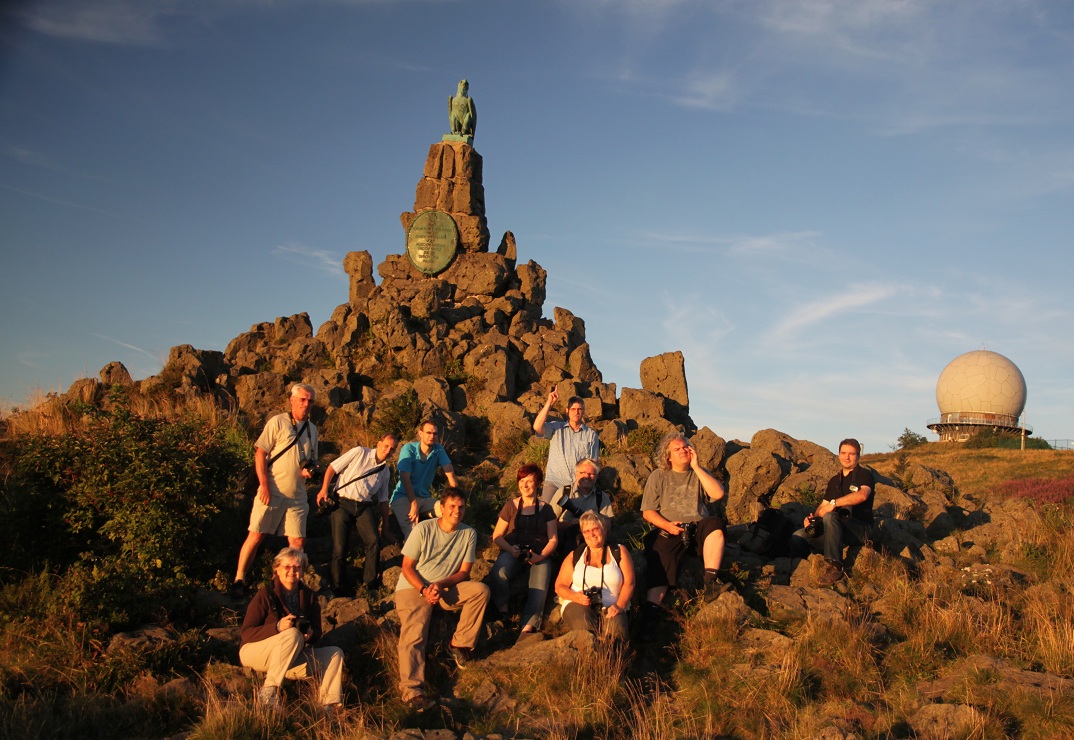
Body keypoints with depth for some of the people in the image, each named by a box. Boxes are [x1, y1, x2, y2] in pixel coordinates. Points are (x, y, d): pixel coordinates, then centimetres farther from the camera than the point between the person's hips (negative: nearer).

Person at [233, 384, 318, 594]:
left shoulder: (312, 429, 14)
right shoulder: (278, 422, -4)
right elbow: (260, 454, -7)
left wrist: (310, 470, 0)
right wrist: (264, 486, -14)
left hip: (297, 496, 5)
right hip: (272, 492, -5)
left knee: (298, 541, 3)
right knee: (256, 535, -3)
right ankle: (239, 580, 9)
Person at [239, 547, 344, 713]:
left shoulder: (308, 596, 2)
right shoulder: (266, 595, -14)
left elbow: (317, 631, 5)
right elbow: (246, 634, -18)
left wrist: (310, 634, -21)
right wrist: (278, 627, -33)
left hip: (290, 658, 6)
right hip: (253, 652, -5)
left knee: (335, 653, -13)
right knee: (293, 634, -35)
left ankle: (329, 705, -22)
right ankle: (269, 692, -27)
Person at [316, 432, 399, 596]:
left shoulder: (385, 472, 16)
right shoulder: (359, 453, 2)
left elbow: (383, 501, 20)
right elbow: (332, 467, 1)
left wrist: (385, 527, 18)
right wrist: (324, 489, -9)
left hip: (364, 507, 3)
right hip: (343, 504, -3)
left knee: (374, 541, -19)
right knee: (340, 548, -8)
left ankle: (369, 584, -4)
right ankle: (339, 588, 12)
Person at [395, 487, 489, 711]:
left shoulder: (468, 533, 0)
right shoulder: (424, 529, -8)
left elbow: (464, 571, 0)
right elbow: (407, 567, -6)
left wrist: (440, 585, -18)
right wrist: (424, 590, -22)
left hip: (447, 589, 3)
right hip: (413, 588, -3)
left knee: (481, 590, -22)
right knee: (413, 634, -26)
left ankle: (459, 644, -10)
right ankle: (412, 689, -38)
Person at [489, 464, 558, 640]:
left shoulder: (546, 509, 13)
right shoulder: (511, 506, 13)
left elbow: (552, 540, 8)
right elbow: (497, 535, 10)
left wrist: (540, 556, -12)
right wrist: (510, 549, -10)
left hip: (539, 554, 0)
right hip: (512, 551, 0)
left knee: (540, 586, -32)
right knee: (498, 572, -34)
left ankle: (527, 628, -38)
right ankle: (502, 613, -14)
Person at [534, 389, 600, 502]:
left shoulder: (591, 434, 12)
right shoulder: (556, 428, 10)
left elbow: (593, 462, 11)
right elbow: (537, 427, -8)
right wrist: (549, 403, -9)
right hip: (554, 482, -1)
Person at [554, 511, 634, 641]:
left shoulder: (619, 552, 14)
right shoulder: (574, 556, 17)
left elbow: (629, 583, 4)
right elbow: (559, 586, 13)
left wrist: (620, 606, -14)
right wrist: (576, 597, -9)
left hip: (609, 608, 0)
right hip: (578, 605, 0)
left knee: (617, 629, -35)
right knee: (584, 628, -36)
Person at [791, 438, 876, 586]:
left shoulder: (865, 475, -1)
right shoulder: (834, 480, 20)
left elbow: (862, 495, -24)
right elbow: (824, 505, 17)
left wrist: (834, 503, -29)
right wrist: (814, 517, -6)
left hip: (860, 530, -6)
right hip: (836, 529, 6)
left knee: (830, 516, -38)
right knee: (798, 536, -16)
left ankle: (834, 567, -40)